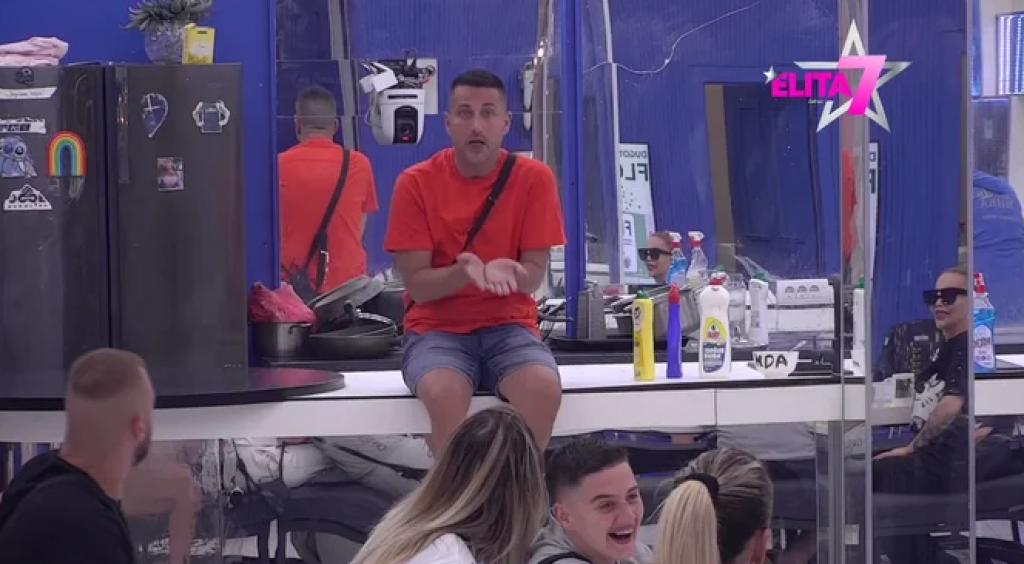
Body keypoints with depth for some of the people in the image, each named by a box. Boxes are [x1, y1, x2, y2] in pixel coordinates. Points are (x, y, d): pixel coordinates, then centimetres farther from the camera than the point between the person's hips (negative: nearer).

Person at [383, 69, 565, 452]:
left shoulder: (533, 178, -2)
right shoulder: (415, 183, -4)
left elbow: (534, 277, -1)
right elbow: (417, 285, -6)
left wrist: (507, 273, -24)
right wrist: (465, 272, -26)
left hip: (509, 326, 1)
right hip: (436, 329, -1)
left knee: (544, 388, -31)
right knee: (445, 394, -34)